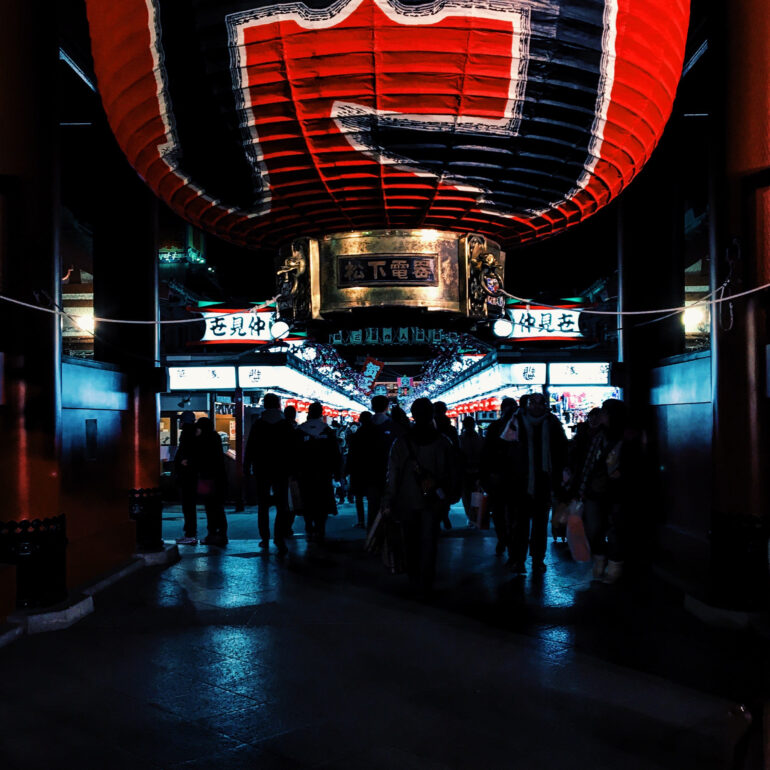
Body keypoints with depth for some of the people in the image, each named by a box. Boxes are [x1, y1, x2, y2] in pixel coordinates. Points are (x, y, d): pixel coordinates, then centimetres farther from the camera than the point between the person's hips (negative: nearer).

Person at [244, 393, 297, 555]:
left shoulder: (257, 425, -2)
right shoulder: (286, 426, 1)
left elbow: (249, 449, -2)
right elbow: (294, 449, 1)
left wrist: (246, 469, 4)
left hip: (262, 471, 0)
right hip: (282, 471, 0)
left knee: (263, 506, 12)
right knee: (282, 506, 1)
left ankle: (265, 540, 14)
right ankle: (280, 540, -11)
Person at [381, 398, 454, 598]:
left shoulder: (401, 442, -5)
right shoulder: (443, 442, -4)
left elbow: (392, 475, -5)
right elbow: (450, 474, 0)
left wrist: (388, 503, -1)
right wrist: (445, 495, 11)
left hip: (407, 501, 1)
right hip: (432, 502, 0)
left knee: (411, 543, 15)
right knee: (429, 544, 4)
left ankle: (414, 580, 26)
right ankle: (425, 587, 4)